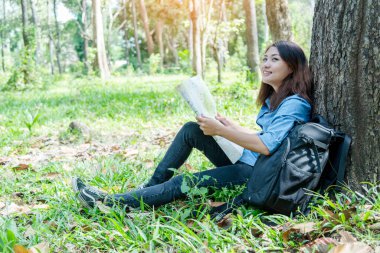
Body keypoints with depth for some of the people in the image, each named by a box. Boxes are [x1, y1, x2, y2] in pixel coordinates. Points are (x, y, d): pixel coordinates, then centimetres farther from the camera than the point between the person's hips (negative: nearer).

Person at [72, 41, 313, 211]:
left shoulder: (294, 104, -17)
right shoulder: (273, 99, 14)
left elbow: (268, 147, -27)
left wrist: (221, 131, -24)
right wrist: (231, 126, 6)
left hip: (257, 172, -9)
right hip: (243, 159, 9)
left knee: (182, 184, -16)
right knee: (191, 129, 0)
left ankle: (109, 202, -11)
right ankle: (151, 186, 2)